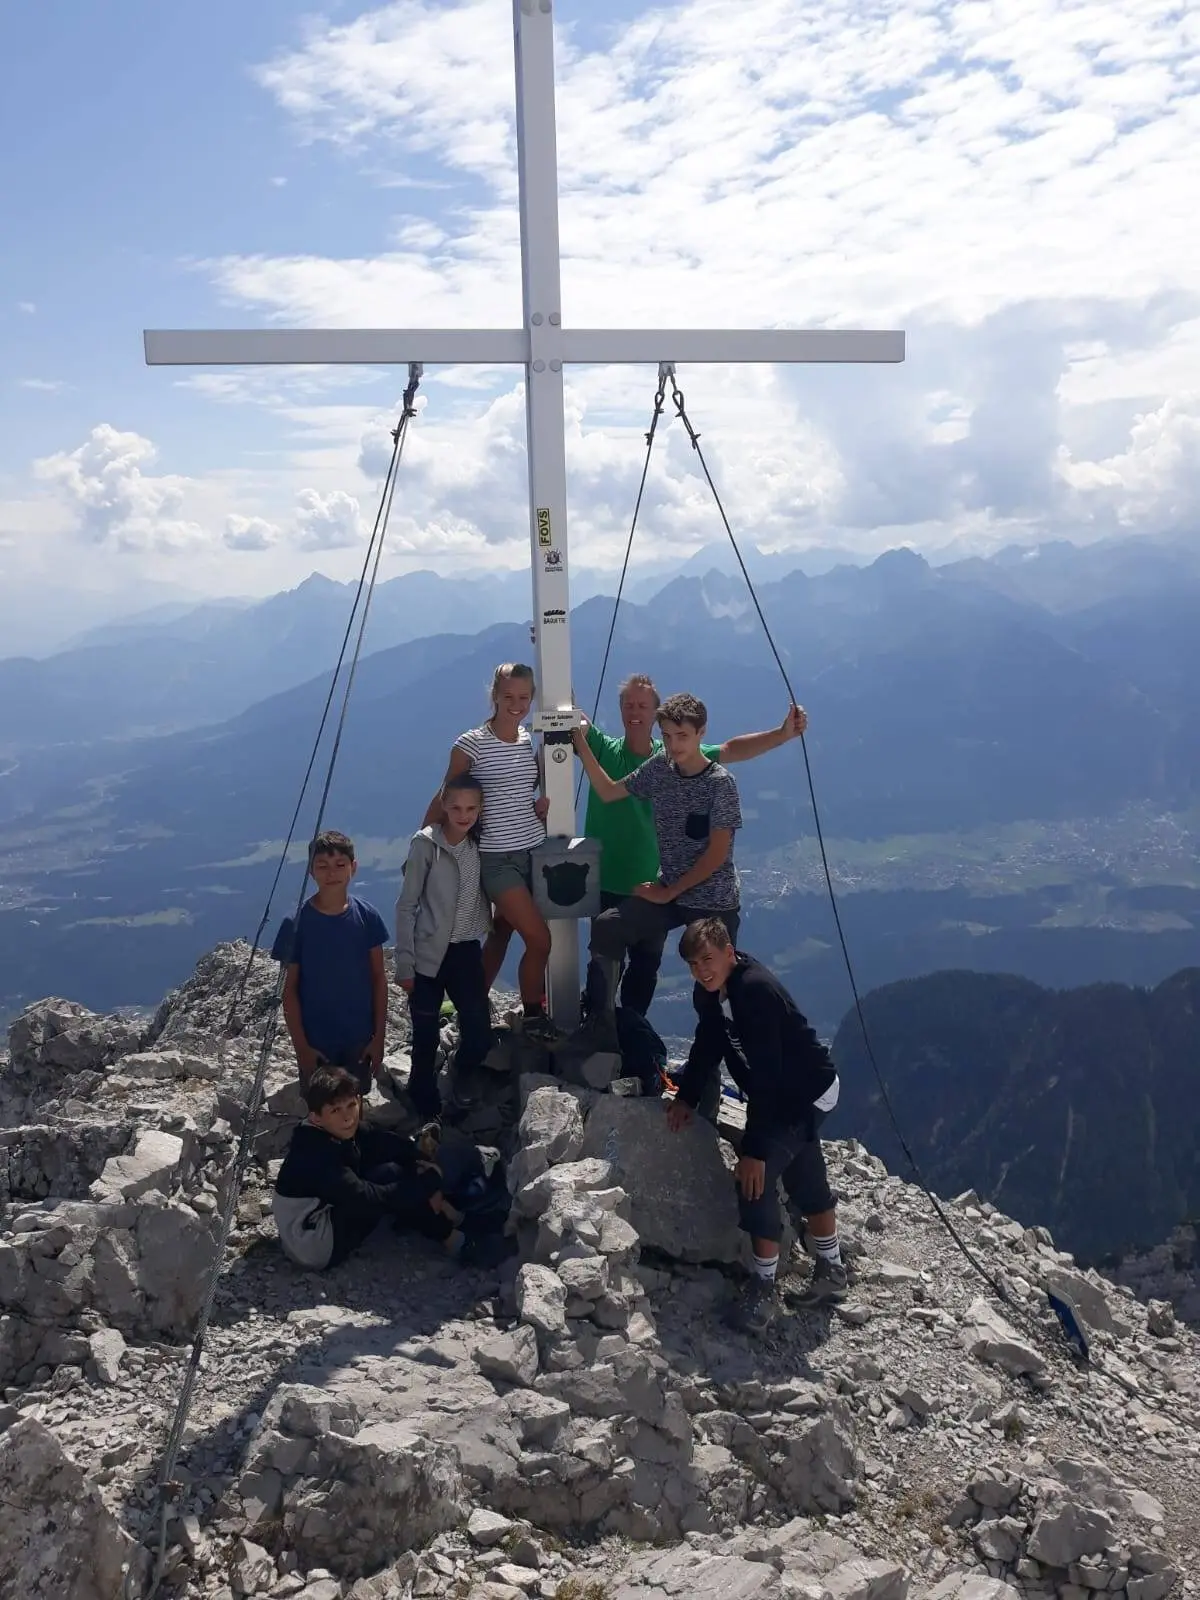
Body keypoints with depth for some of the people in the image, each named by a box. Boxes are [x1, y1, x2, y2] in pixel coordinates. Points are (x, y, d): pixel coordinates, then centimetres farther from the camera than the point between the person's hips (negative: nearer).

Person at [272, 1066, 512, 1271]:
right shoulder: (317, 1154, -29)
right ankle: (452, 1240, -10)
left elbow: (387, 1142, -1)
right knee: (390, 1175, -19)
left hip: (326, 1215, 9)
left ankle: (442, 1212, 0)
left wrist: (424, 1160, -19)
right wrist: (427, 1183, -26)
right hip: (317, 1246, -9)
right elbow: (363, 1198, -32)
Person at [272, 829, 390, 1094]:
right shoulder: (298, 922, -13)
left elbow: (378, 978, 0)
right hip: (315, 1042, -1)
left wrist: (379, 1036, 0)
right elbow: (290, 989, -7)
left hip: (359, 1039, 2)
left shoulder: (367, 916, -7)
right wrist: (301, 1047, -8)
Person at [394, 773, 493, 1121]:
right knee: (426, 1040, 4)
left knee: (479, 1035, 3)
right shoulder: (425, 843, -10)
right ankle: (426, 1110, 26)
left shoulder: (480, 844, 3)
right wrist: (404, 963, -11)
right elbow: (406, 906, -8)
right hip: (428, 956, -4)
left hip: (467, 952, 4)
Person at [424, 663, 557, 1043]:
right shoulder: (471, 744, -11)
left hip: (535, 851, 6)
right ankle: (533, 1018, 11)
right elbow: (444, 799, -4)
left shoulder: (533, 741, 5)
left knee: (501, 934, 14)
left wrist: (547, 801, -2)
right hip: (497, 858, -6)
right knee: (539, 939, -9)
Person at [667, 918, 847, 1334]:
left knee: (756, 1178, -18)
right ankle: (830, 1273, 38)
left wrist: (755, 1149, -33)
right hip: (776, 1093, 9)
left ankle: (764, 1285, -3)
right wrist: (687, 1098, -10)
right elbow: (707, 1047, 5)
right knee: (805, 1181, 21)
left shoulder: (757, 990, -33)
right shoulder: (708, 994, -7)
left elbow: (766, 1076, -34)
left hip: (808, 1093, -9)